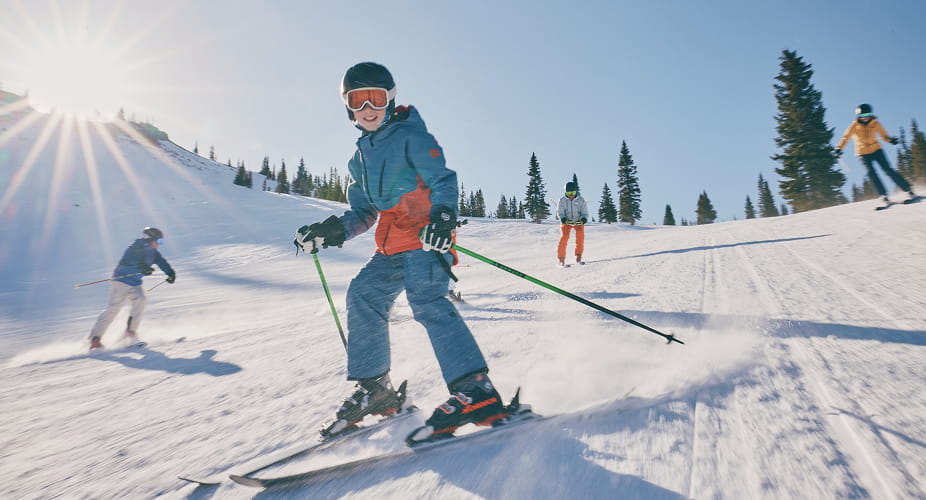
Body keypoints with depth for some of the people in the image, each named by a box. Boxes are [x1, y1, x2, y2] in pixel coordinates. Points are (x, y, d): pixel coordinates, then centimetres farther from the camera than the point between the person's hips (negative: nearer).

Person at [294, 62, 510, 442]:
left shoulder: (411, 135, 1)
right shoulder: (359, 158, 23)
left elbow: (443, 179, -11)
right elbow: (363, 213, 23)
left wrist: (442, 215, -30)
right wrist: (332, 231, 7)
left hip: (426, 234, -8)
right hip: (392, 245, 8)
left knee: (426, 300, -24)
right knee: (363, 294, -2)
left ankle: (475, 391, -26)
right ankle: (373, 387, 8)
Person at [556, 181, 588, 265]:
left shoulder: (581, 200, -6)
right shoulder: (562, 200, -6)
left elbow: (585, 213, -6)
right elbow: (560, 212, -9)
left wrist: (583, 219, -29)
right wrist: (563, 219, -31)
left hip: (578, 222, 1)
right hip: (566, 222, -1)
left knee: (580, 234, -24)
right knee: (564, 237, -21)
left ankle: (578, 257, -14)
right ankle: (561, 259, -14)